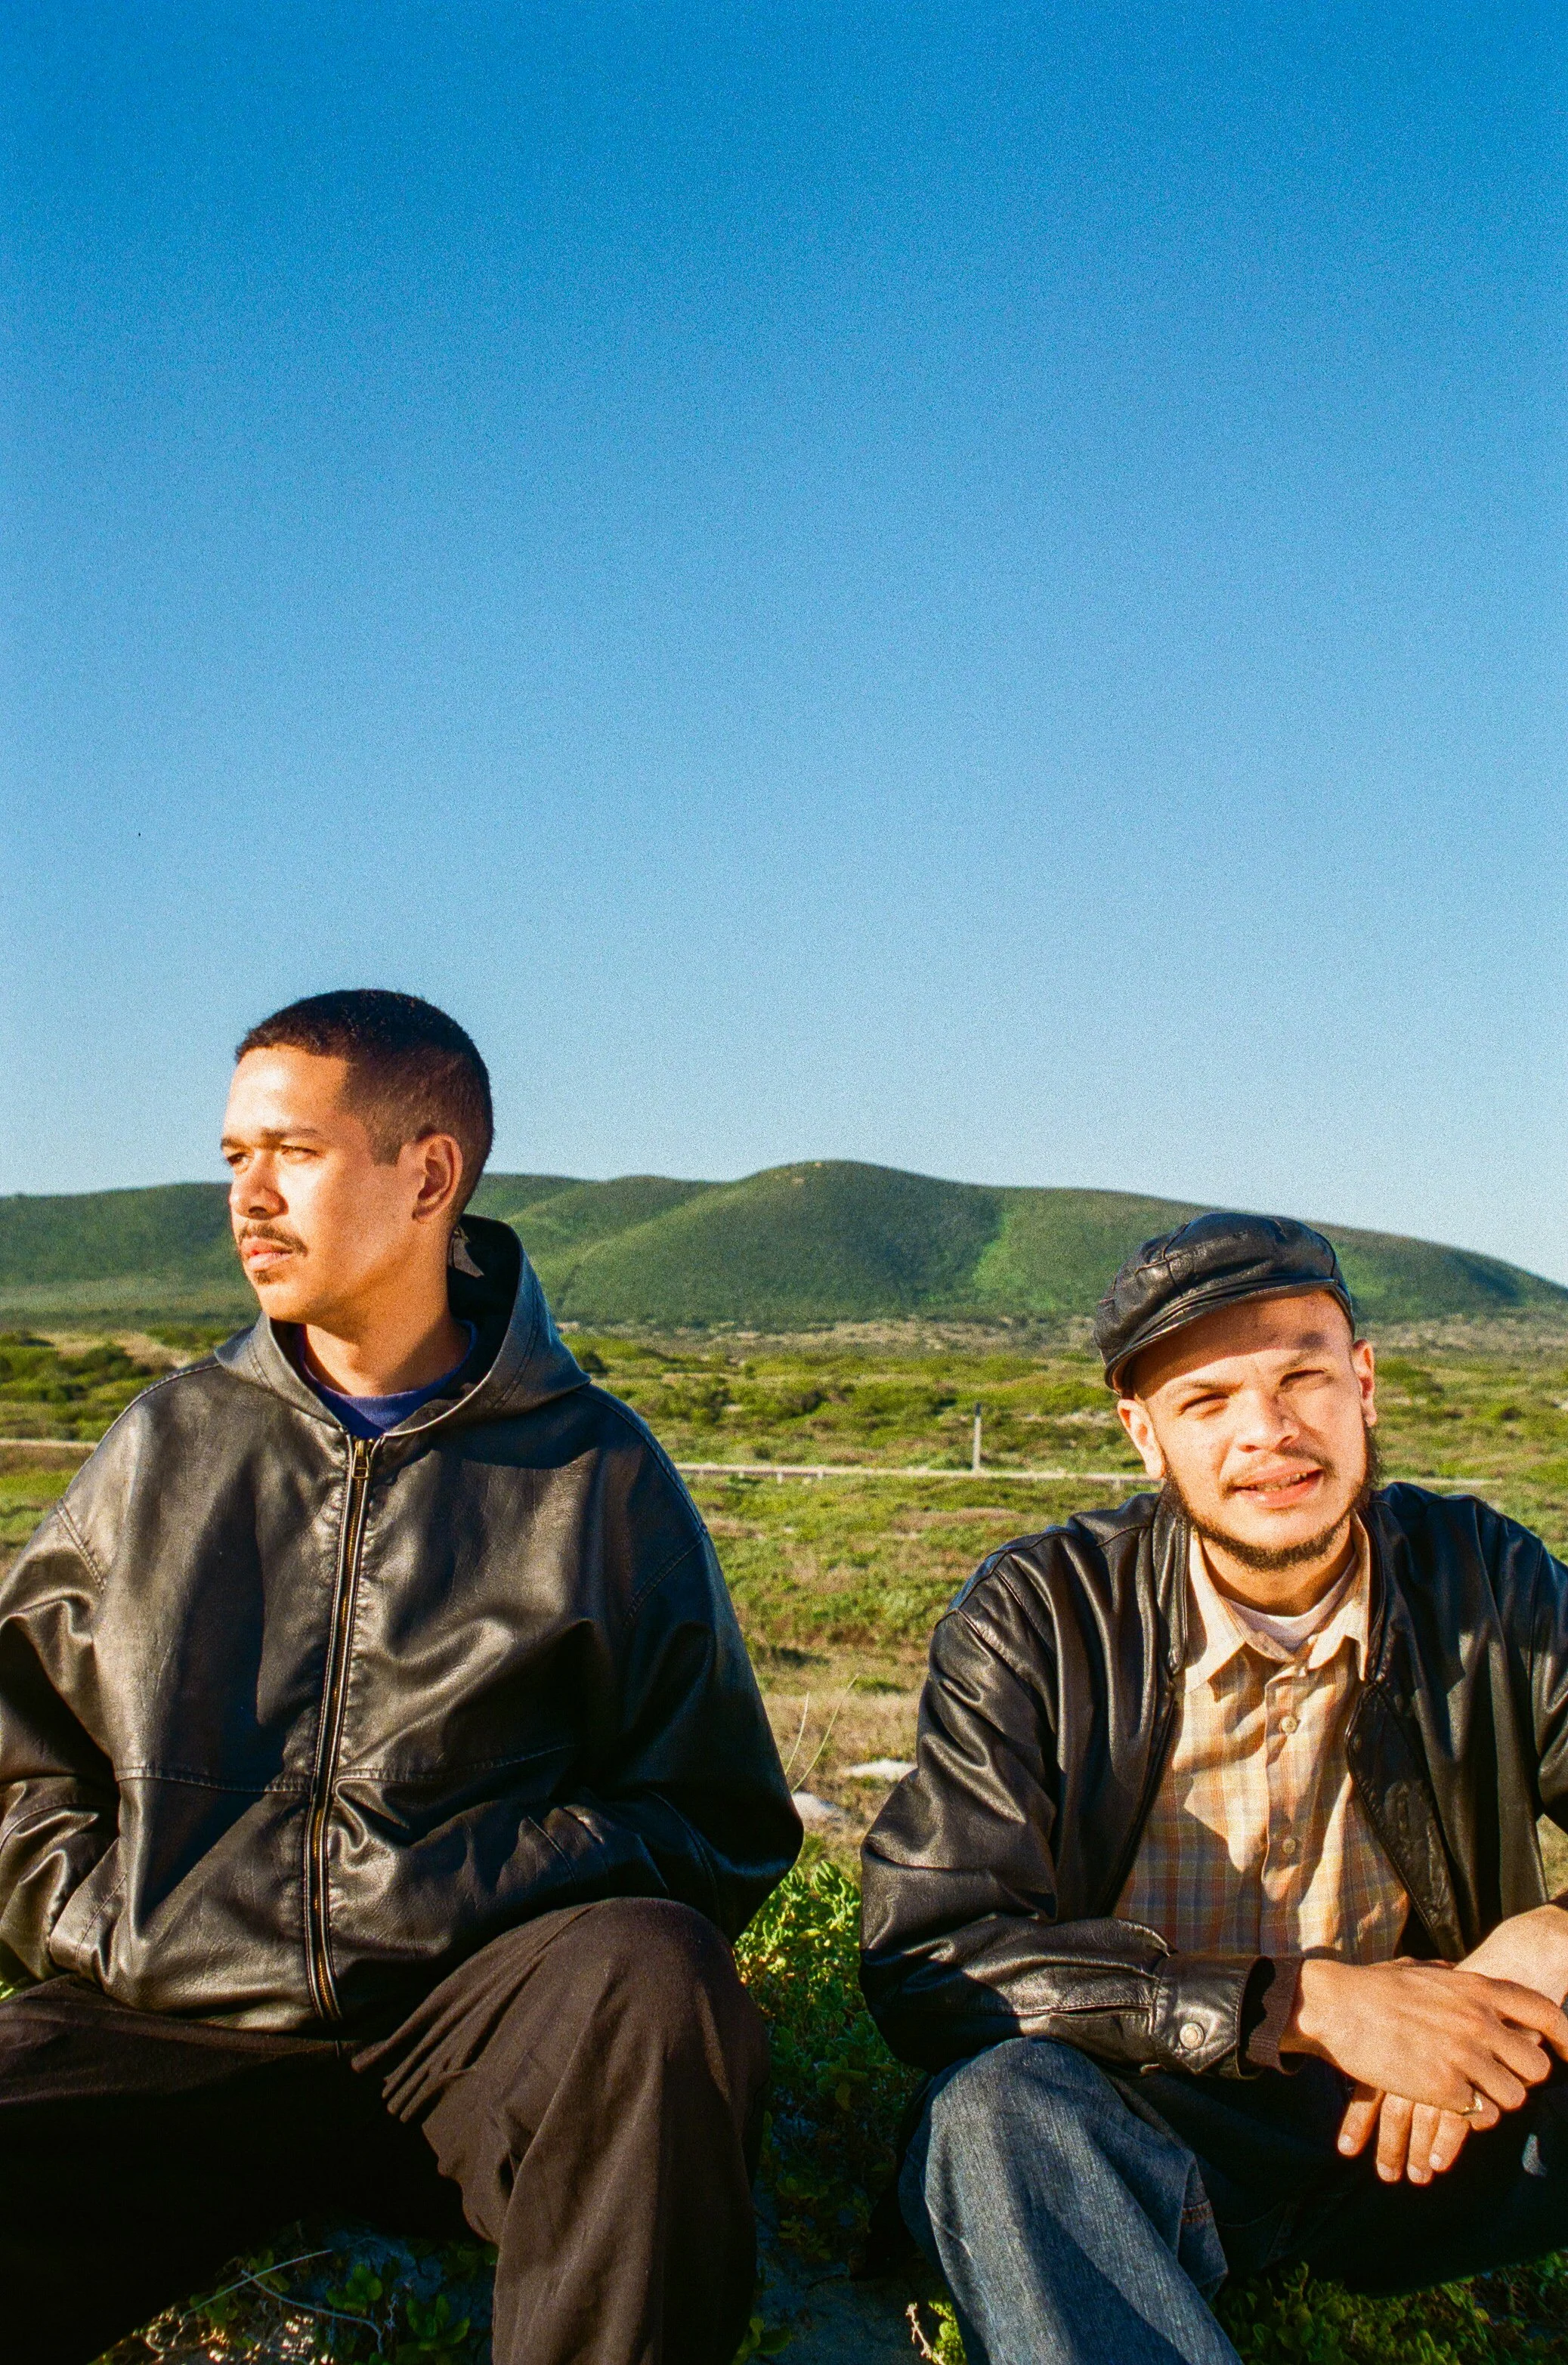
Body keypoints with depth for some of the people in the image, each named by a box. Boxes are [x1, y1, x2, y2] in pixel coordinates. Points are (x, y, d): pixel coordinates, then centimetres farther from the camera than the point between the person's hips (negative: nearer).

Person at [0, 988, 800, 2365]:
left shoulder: (595, 1470, 6)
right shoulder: (169, 1446, 16)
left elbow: (715, 1829, 8)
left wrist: (468, 1906, -8)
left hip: (477, 2023, 0)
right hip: (170, 2028, 1)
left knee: (650, 1974, -33)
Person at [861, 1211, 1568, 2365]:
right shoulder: (1036, 1618, -10)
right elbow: (921, 1955, -19)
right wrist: (1308, 2002, -26)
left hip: (1420, 2135, 3)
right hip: (1137, 2131, -2)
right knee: (999, 2103, -35)